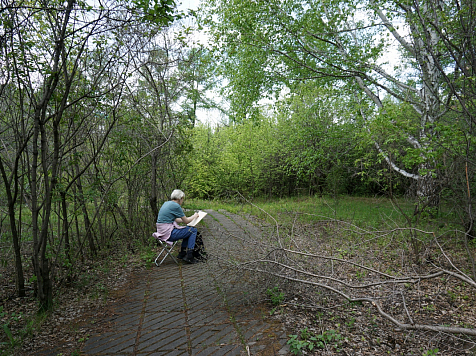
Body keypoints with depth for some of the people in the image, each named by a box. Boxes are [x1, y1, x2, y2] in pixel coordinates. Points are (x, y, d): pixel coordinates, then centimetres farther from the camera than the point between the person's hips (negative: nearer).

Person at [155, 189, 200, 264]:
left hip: (162, 231, 9)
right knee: (193, 230, 0)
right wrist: (194, 216, 14)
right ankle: (189, 257, 0)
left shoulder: (166, 203, 14)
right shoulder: (176, 206, -14)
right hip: (168, 233, -9)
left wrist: (192, 217, 23)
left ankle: (182, 253, 23)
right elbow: (186, 221, -6)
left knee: (188, 230, 20)